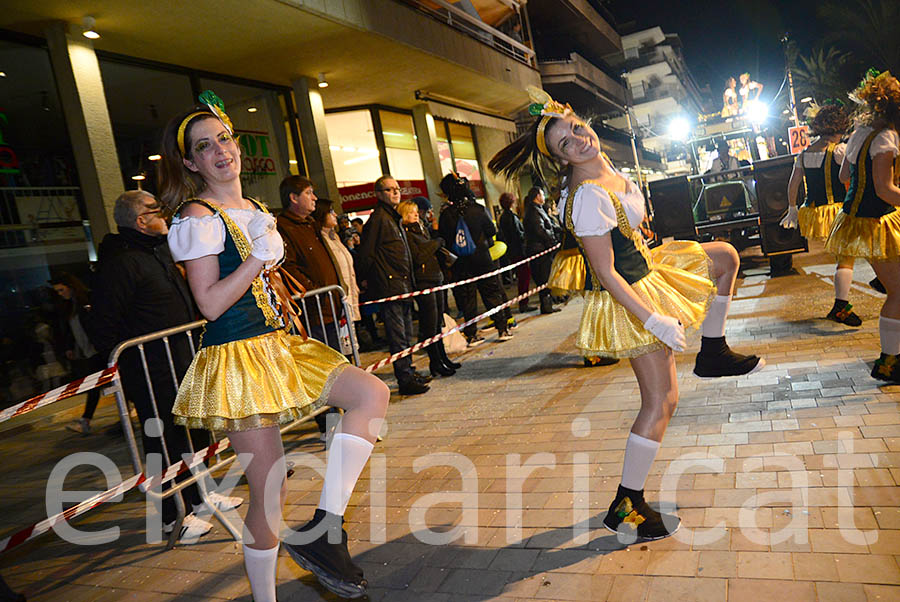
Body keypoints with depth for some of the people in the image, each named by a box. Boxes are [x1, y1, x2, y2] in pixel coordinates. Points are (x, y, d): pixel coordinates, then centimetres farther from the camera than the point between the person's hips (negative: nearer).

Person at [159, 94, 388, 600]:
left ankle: (324, 530, -8)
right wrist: (259, 257, -21)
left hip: (280, 345, 8)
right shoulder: (198, 217, -9)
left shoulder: (255, 210, 15)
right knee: (271, 491, -2)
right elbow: (210, 304, -16)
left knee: (372, 394, -9)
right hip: (237, 357, -8)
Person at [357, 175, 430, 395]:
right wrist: (381, 278, -10)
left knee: (406, 335, 16)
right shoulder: (378, 218, -11)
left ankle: (409, 373, 26)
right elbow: (366, 255, -15)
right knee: (398, 336, -6)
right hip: (390, 287, -10)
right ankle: (405, 380, -1)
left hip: (404, 286, 10)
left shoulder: (394, 218, 20)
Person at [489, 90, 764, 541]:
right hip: (629, 298, -9)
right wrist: (653, 320, -26)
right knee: (661, 403, -4)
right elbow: (606, 274, -27)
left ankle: (713, 353, 27)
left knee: (725, 256, 20)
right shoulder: (588, 197, -28)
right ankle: (625, 507, 7)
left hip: (647, 266, 9)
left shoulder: (604, 166, 1)